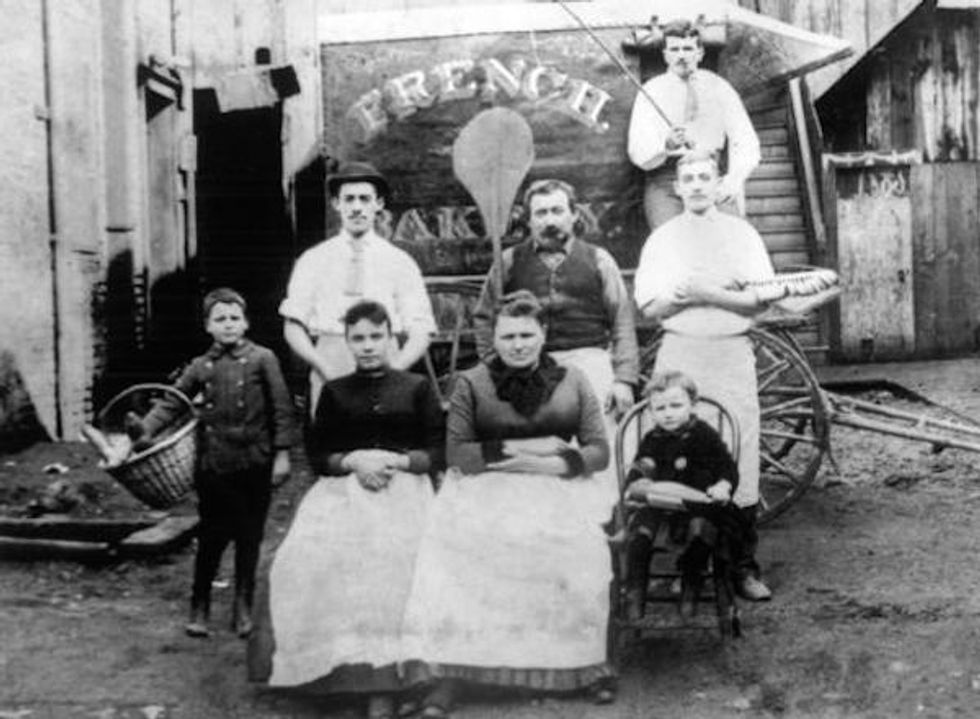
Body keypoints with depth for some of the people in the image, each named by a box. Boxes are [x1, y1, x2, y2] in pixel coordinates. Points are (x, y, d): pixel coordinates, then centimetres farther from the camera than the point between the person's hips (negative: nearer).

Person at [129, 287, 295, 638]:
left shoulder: (262, 359, -2)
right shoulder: (201, 367, 6)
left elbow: (281, 408, -1)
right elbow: (172, 402, 7)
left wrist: (282, 453, -4)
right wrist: (146, 428, -10)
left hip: (255, 464, -1)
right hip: (214, 466, 1)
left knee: (250, 537, 8)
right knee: (211, 537, 6)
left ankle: (243, 608, 22)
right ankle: (199, 608, 20)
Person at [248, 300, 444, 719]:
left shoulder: (416, 387, 12)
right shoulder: (335, 391, 18)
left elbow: (439, 452, 7)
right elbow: (317, 456, 12)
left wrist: (396, 462, -10)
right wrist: (354, 461, -7)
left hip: (404, 488, -2)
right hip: (343, 489, 2)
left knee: (391, 563, -28)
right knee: (315, 557, -26)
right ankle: (344, 663, -16)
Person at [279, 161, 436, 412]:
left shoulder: (400, 262, 7)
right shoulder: (313, 260, 9)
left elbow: (420, 334, 4)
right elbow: (293, 327, 6)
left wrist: (390, 372, -13)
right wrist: (326, 368, -10)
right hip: (329, 378, 1)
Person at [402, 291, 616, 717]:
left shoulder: (572, 382, 11)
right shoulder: (472, 383, 7)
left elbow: (599, 451, 7)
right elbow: (456, 453, -1)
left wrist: (550, 464, -11)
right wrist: (521, 449, -10)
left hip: (558, 490, 1)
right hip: (485, 491, -1)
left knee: (580, 553, -26)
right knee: (459, 552, -28)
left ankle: (588, 662, -3)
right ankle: (448, 675, -18)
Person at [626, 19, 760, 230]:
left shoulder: (719, 88, 13)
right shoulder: (651, 91, 8)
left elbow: (745, 141, 4)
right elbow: (637, 153, -2)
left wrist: (735, 178, -15)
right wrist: (667, 146, -24)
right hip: (665, 182, -1)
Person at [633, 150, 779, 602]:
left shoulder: (741, 234, 9)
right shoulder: (662, 239, 12)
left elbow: (760, 300, 0)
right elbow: (649, 307, 7)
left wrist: (711, 294, -12)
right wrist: (682, 294, -12)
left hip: (731, 352, -1)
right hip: (678, 354, 1)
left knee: (739, 461, -4)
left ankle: (743, 565, 3)